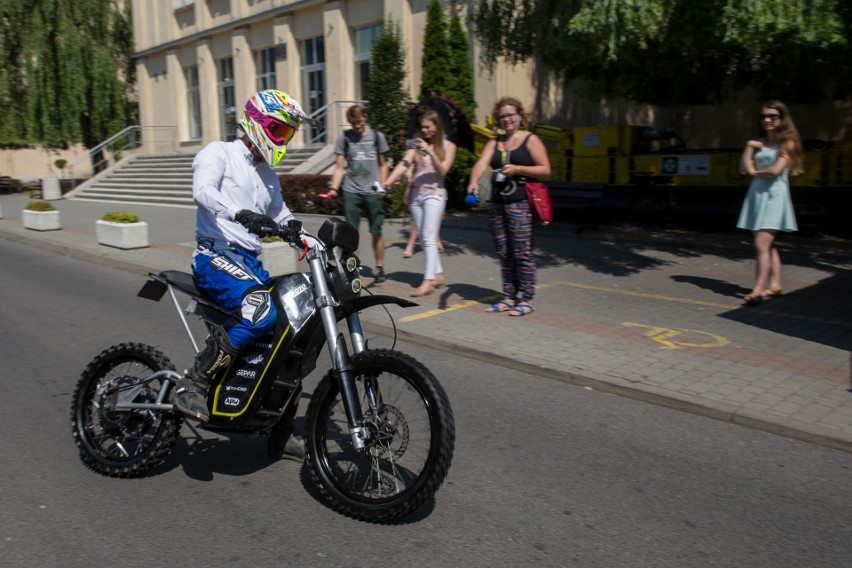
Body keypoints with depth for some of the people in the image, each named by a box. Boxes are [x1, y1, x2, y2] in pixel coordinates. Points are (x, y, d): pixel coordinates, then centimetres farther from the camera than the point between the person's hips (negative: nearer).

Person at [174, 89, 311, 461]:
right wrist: (242, 214, -40)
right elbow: (202, 190, -21)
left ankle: (282, 434, 13)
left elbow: (283, 218, 28)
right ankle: (193, 385, -21)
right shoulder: (219, 153, -1)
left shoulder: (268, 176, 23)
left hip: (250, 262, 8)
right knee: (261, 311, -35)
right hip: (215, 256, -8)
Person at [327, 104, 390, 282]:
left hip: (372, 192, 0)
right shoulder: (344, 138, 6)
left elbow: (383, 164, 12)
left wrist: (382, 185, 0)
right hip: (351, 192, 1)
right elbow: (340, 167, 6)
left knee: (376, 231, 2)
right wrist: (333, 188, -6)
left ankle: (380, 268, 14)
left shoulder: (377, 136, 7)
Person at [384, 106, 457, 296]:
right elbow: (404, 164, -7)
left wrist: (431, 153, -22)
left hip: (434, 194, -4)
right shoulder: (416, 144, 7)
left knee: (429, 238, -12)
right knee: (423, 238, 8)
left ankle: (428, 281, -14)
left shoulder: (447, 146, 2)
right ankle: (438, 275, 19)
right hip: (416, 195, 4)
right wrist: (388, 181, -23)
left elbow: (442, 171, -8)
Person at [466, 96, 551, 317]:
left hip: (521, 203, -5)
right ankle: (509, 298, 17)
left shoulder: (530, 140, 3)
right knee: (504, 253, 8)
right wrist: (474, 181, -22)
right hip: (498, 203, 5)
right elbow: (482, 163, -1)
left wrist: (518, 169, -14)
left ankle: (526, 300, 2)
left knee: (522, 252, -6)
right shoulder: (494, 143, 17)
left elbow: (545, 169, -2)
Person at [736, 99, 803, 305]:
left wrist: (755, 172, 1)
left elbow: (775, 170, -15)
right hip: (756, 194, 6)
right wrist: (749, 147, 0)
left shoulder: (787, 143, -2)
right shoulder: (758, 143, 15)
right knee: (768, 245, 10)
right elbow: (744, 168, 8)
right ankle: (775, 285, 17)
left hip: (774, 195, -6)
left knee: (762, 244, -16)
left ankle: (758, 289, -17)